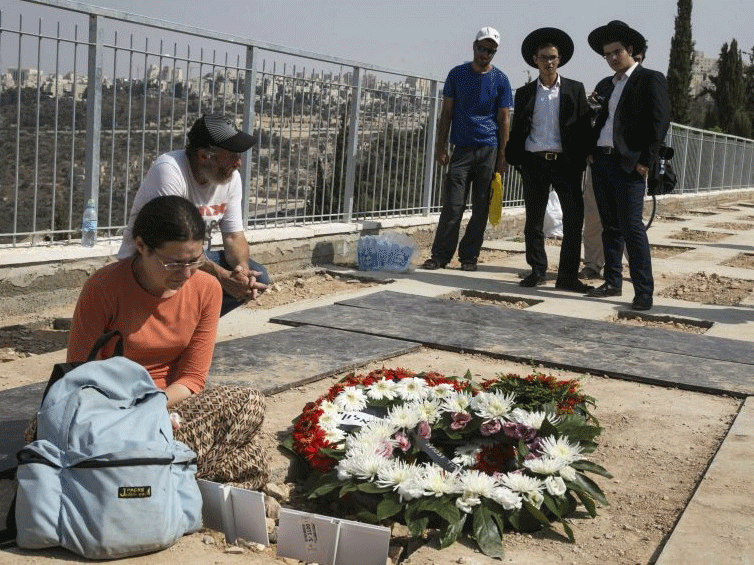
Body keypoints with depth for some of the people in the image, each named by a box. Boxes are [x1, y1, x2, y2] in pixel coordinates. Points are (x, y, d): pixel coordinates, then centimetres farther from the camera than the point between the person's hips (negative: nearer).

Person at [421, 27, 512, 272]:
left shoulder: (500, 80, 5)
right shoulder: (457, 74, 8)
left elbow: (504, 119, 5)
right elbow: (446, 113, 10)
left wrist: (502, 155, -1)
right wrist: (441, 146, 3)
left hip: (489, 150, 0)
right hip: (462, 148, 0)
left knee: (481, 207, 3)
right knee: (452, 205, -5)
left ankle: (469, 256, 11)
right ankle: (440, 255, 0)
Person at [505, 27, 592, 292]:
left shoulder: (575, 90, 7)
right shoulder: (525, 93, 11)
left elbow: (584, 128, 4)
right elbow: (517, 130, 11)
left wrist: (582, 160, -4)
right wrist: (514, 159, 0)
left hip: (565, 162, -1)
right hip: (534, 162, 1)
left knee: (574, 219, -5)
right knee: (534, 220, 7)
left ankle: (568, 275, 1)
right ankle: (537, 270, 19)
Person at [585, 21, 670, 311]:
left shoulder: (650, 80, -2)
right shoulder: (605, 85, 19)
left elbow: (660, 121, -10)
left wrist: (646, 161, -15)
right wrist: (591, 152, 7)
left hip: (629, 165, -7)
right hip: (601, 162, 7)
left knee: (631, 227, -12)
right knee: (610, 227, 11)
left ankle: (643, 292, -10)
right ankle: (612, 283, 19)